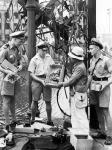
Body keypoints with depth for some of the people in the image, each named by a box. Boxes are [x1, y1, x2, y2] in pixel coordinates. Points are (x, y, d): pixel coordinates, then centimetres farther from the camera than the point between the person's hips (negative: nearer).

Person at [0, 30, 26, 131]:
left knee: (13, 100, 15)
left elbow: (20, 61, 17)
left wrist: (20, 66, -5)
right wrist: (9, 72, -27)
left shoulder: (16, 49, 7)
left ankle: (14, 120, 25)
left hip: (15, 78, 7)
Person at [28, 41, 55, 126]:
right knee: (35, 101, 3)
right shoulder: (34, 59, -3)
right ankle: (33, 119, 15)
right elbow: (31, 74, -5)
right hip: (37, 80, -2)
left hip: (47, 80, 3)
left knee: (48, 101, 4)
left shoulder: (48, 57, 8)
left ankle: (49, 120, 15)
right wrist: (41, 80, -14)